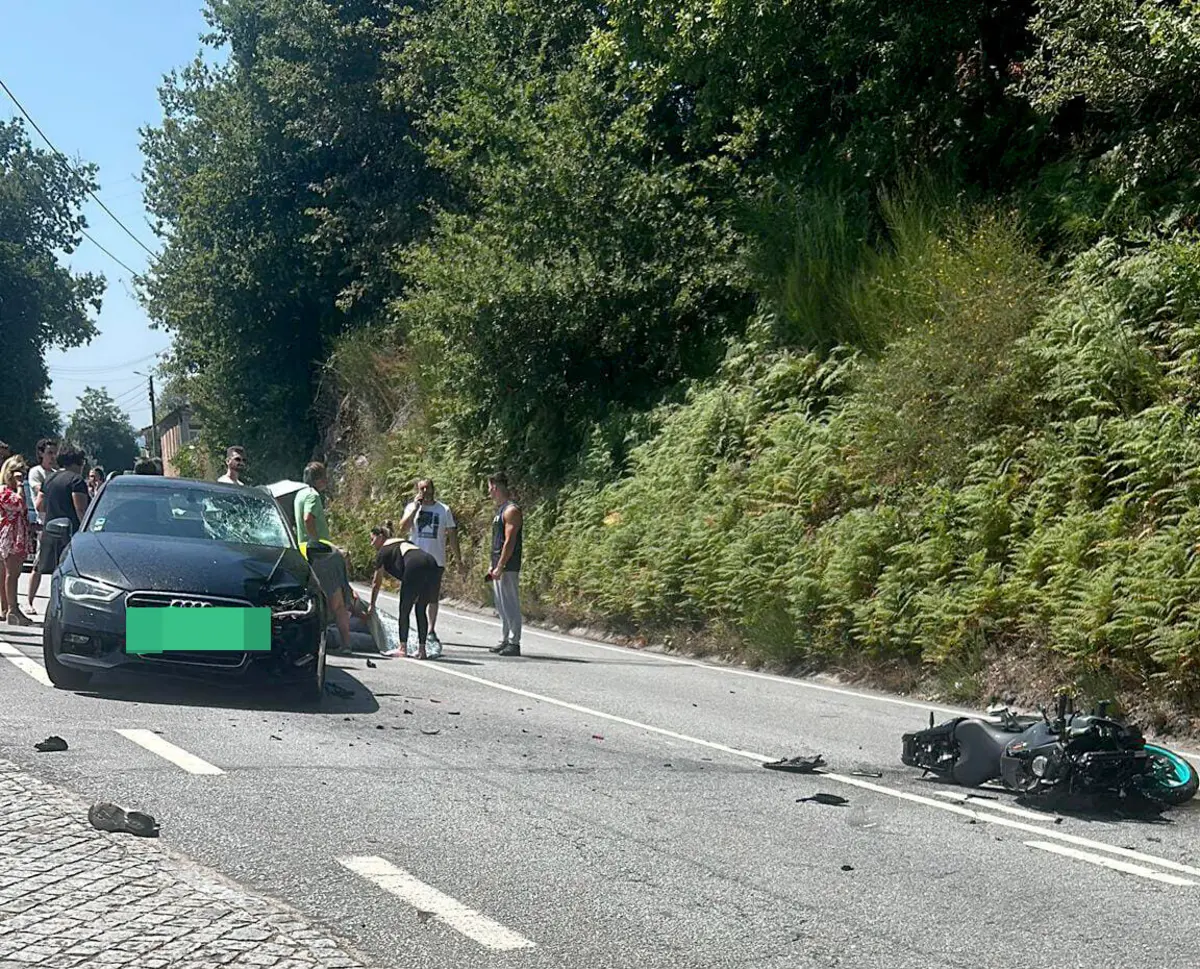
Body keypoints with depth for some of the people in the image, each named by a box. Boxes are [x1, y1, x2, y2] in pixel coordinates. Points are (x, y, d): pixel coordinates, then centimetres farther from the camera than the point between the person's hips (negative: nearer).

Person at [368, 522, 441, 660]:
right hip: (432, 565, 6)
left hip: (415, 567, -6)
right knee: (421, 610, 15)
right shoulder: (403, 542, 35)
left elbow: (377, 583, 25)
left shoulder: (383, 551, 18)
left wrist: (371, 605, 36)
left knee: (404, 610, 9)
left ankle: (403, 648, 9)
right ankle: (421, 649, 13)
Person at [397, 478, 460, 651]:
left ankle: (431, 631, 15)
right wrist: (415, 507, -14)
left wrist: (457, 556, 5)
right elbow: (403, 529, -11)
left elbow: (452, 533, 10)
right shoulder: (412, 508, 3)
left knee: (433, 598, 7)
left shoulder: (444, 510, 5)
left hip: (437, 561, 1)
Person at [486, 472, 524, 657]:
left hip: (508, 567, -10)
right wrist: (493, 566, 19)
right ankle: (506, 640, 19)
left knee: (510, 605, -8)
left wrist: (500, 567, -21)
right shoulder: (500, 509, 18)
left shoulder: (511, 510, -13)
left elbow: (509, 541, -19)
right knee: (502, 606, 13)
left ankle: (514, 643, -6)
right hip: (499, 566, 10)